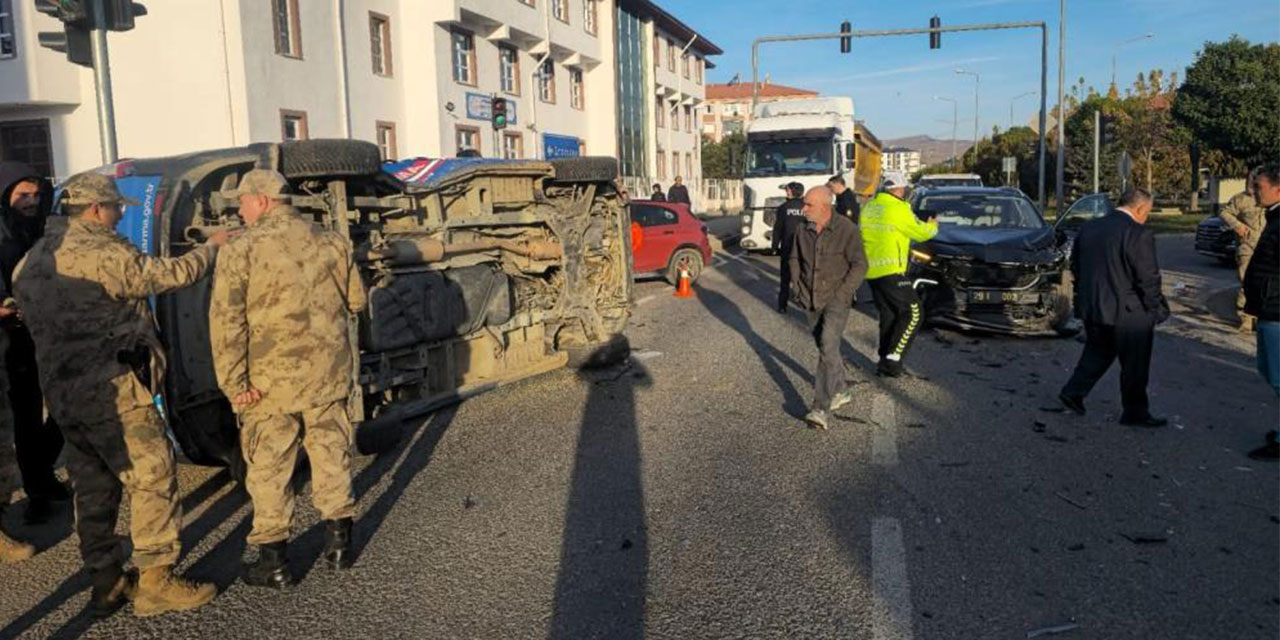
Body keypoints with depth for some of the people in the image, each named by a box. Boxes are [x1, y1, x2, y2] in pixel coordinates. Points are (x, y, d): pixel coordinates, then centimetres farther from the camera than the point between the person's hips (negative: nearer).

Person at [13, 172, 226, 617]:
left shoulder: (34, 258, 14)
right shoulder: (101, 254, -15)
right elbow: (171, 274, -11)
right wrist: (212, 246, 5)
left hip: (63, 393, 9)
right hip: (113, 392, -9)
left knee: (94, 488, 14)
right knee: (153, 480, -2)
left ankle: (106, 583, 22)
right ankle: (156, 582, 0)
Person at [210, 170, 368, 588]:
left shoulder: (241, 251, -9)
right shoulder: (330, 242, 4)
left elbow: (225, 322, -14)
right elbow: (356, 299, 13)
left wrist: (233, 383, -11)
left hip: (271, 380, -4)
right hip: (329, 373, 4)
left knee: (268, 468, 7)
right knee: (331, 454, 15)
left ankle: (274, 562, 14)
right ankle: (339, 544, 25)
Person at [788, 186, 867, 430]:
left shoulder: (846, 229, -13)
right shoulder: (803, 229, 2)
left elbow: (859, 265, -10)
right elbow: (794, 259, 17)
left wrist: (842, 293, -15)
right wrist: (797, 285, 7)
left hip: (836, 299, -6)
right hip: (811, 299, 6)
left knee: (828, 347, -18)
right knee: (826, 347, 16)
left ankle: (821, 408, -21)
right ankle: (840, 392, 36)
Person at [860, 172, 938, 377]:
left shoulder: (868, 208, 10)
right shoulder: (898, 209, -11)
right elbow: (920, 233, -2)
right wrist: (933, 226, 21)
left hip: (871, 271, 8)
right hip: (891, 271, -8)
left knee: (888, 316, 15)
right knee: (912, 314, -1)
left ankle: (885, 361, 15)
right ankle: (892, 358, -9)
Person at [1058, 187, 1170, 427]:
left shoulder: (1088, 228, 4)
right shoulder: (1139, 234, -18)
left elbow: (1075, 266, 12)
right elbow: (1148, 279, -17)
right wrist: (1156, 309, -5)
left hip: (1090, 308, 6)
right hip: (1128, 313, -6)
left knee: (1097, 353, 24)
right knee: (1134, 364, 8)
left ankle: (1073, 392, 21)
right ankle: (1135, 413, 18)